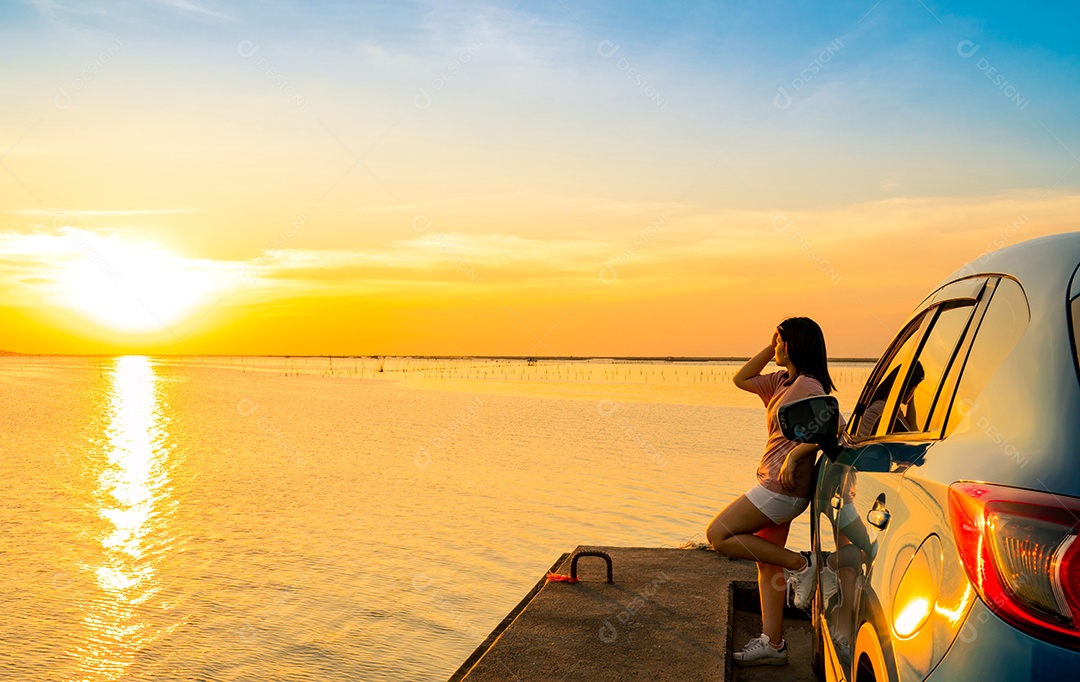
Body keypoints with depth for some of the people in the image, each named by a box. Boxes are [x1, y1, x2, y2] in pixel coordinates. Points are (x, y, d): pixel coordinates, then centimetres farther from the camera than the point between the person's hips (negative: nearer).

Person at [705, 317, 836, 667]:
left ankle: (798, 564, -4)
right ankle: (772, 642, 18)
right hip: (778, 487, 10)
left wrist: (794, 455, -25)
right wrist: (770, 348, 14)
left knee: (719, 535, -10)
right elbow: (742, 379, 21)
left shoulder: (808, 385, -14)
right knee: (766, 562, 12)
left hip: (782, 486, -10)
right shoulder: (782, 382, 14)